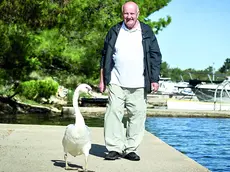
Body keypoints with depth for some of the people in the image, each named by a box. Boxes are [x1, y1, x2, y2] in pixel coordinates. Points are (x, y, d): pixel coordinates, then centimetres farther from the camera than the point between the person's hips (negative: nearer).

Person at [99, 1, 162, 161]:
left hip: (138, 85, 0)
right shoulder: (114, 32, 9)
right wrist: (102, 79, 9)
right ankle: (115, 148, -3)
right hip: (116, 83, 0)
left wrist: (155, 79, 1)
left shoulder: (147, 32, 7)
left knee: (137, 115, 0)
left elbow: (155, 56, 8)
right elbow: (105, 56, 13)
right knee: (114, 113, -8)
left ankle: (131, 149, 8)